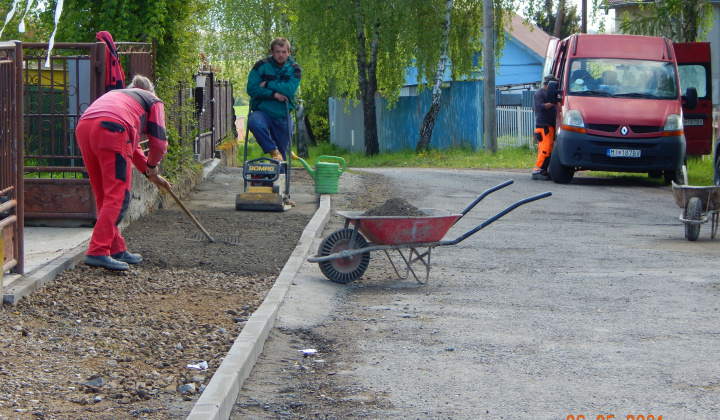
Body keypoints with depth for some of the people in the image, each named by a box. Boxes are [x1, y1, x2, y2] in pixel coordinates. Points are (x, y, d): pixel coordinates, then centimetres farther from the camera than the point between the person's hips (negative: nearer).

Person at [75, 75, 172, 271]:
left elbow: (131, 141, 49)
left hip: (83, 127, 7)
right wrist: (152, 166, 37)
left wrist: (148, 172, 53)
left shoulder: (117, 94, 42)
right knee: (117, 196, -7)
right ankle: (97, 252, -18)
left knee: (104, 196, 15)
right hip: (111, 129, -7)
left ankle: (116, 250, 21)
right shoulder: (153, 100, 25)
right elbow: (159, 142, 18)